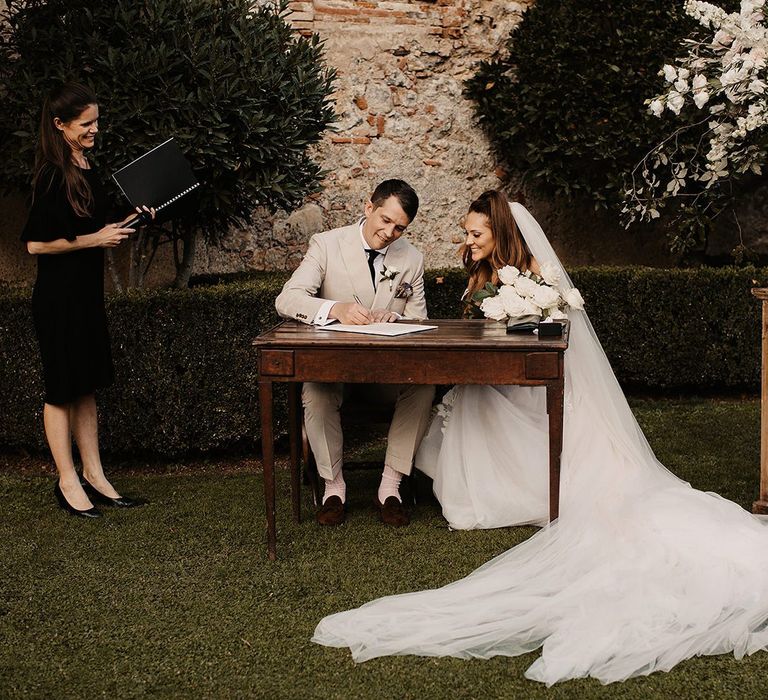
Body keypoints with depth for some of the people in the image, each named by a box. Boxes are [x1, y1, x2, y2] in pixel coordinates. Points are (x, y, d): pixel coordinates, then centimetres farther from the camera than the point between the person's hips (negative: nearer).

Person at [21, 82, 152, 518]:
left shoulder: (87, 169, 11)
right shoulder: (53, 175, -16)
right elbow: (36, 243, -19)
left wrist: (125, 223, 7)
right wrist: (94, 239, -16)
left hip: (88, 293, 9)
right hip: (59, 296, -9)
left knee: (87, 387, 13)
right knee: (62, 389, 1)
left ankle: (94, 476, 20)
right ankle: (68, 482, 9)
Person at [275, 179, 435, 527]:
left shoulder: (412, 259, 5)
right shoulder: (327, 244, -5)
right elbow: (286, 300, -17)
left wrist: (395, 319, -18)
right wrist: (334, 309, -37)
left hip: (388, 367, 2)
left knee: (423, 388, -28)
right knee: (316, 394, -34)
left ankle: (390, 487, -16)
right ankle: (334, 486, -14)